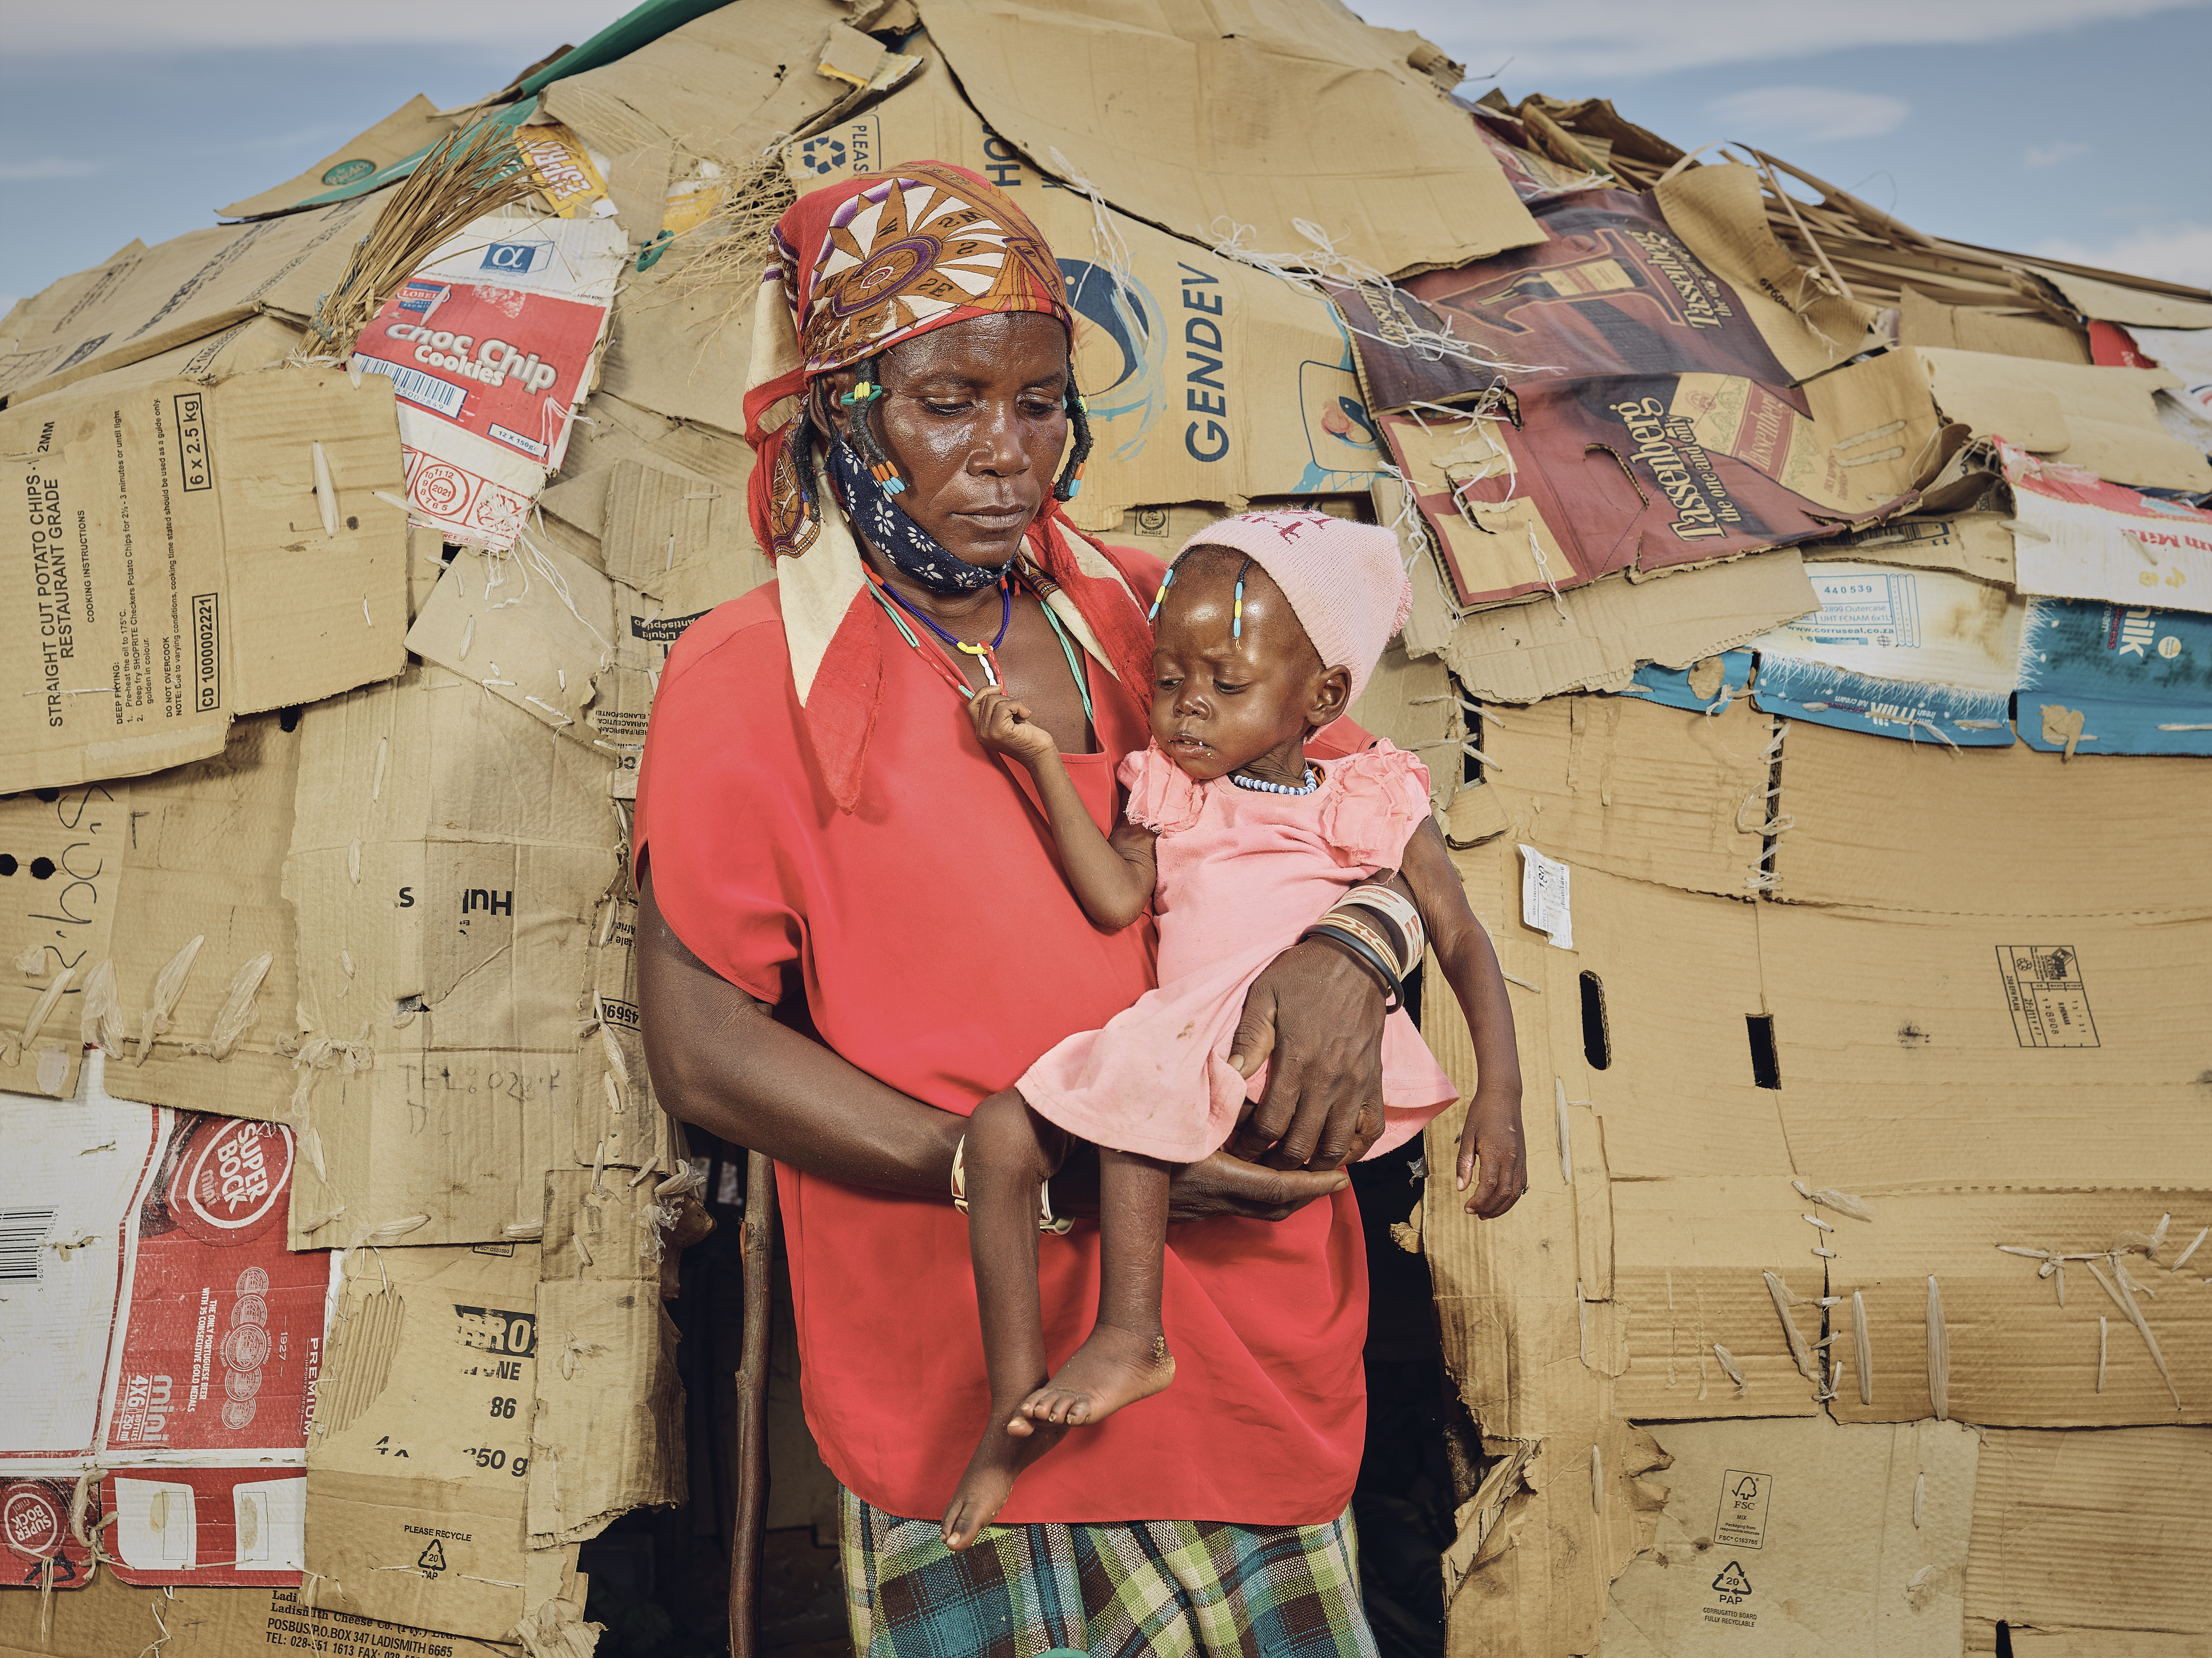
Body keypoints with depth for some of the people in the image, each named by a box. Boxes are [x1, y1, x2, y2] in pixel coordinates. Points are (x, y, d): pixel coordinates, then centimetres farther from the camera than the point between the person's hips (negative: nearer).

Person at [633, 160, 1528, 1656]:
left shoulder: (1141, 611, 8)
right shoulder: (752, 675, -5)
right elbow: (703, 1047, -10)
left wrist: (1344, 949, -12)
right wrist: (1049, 1173, -17)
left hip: (1247, 1328, 4)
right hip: (971, 1372, -4)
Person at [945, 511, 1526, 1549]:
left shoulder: (1370, 803, 10)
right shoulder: (1167, 794, 19)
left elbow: (1465, 944, 6)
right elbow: (1114, 898, 2)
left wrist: (1500, 1094, -5)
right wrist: (1042, 763, -2)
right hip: (1184, 1061, 5)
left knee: (1130, 1074, -31)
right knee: (998, 1132, -14)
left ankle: (1129, 1332, -26)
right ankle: (1016, 1402, -9)